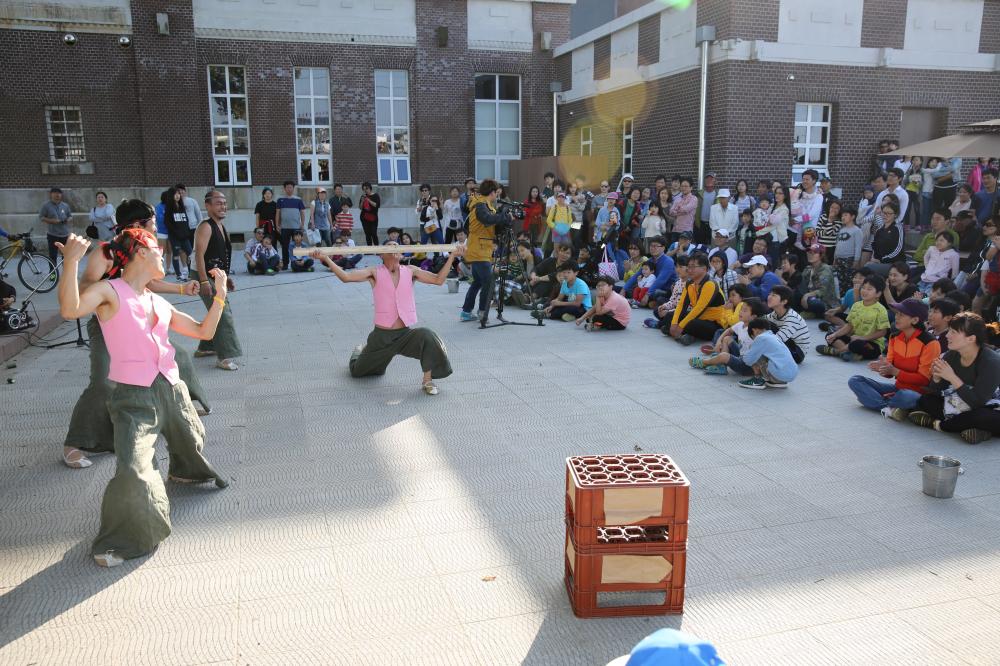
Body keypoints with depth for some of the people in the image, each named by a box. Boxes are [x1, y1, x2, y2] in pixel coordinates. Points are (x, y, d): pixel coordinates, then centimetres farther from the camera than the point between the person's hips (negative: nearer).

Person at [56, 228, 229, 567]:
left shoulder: (160, 303, 12)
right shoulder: (109, 291, -7)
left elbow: (204, 331, 17)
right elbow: (70, 310, -27)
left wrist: (219, 294, 12)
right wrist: (71, 262, -36)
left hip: (172, 388, 7)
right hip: (133, 397, -7)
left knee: (192, 441, 27)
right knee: (132, 472, -18)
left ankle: (186, 472, 63)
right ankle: (120, 541, 6)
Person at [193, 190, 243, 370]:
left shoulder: (222, 227, 14)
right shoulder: (206, 227, -16)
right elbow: (199, 254, -23)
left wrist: (226, 278, 20)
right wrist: (204, 281, -28)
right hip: (207, 277, -10)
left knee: (220, 313, 19)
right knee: (224, 315, -14)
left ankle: (205, 348, 34)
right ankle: (225, 357, -13)